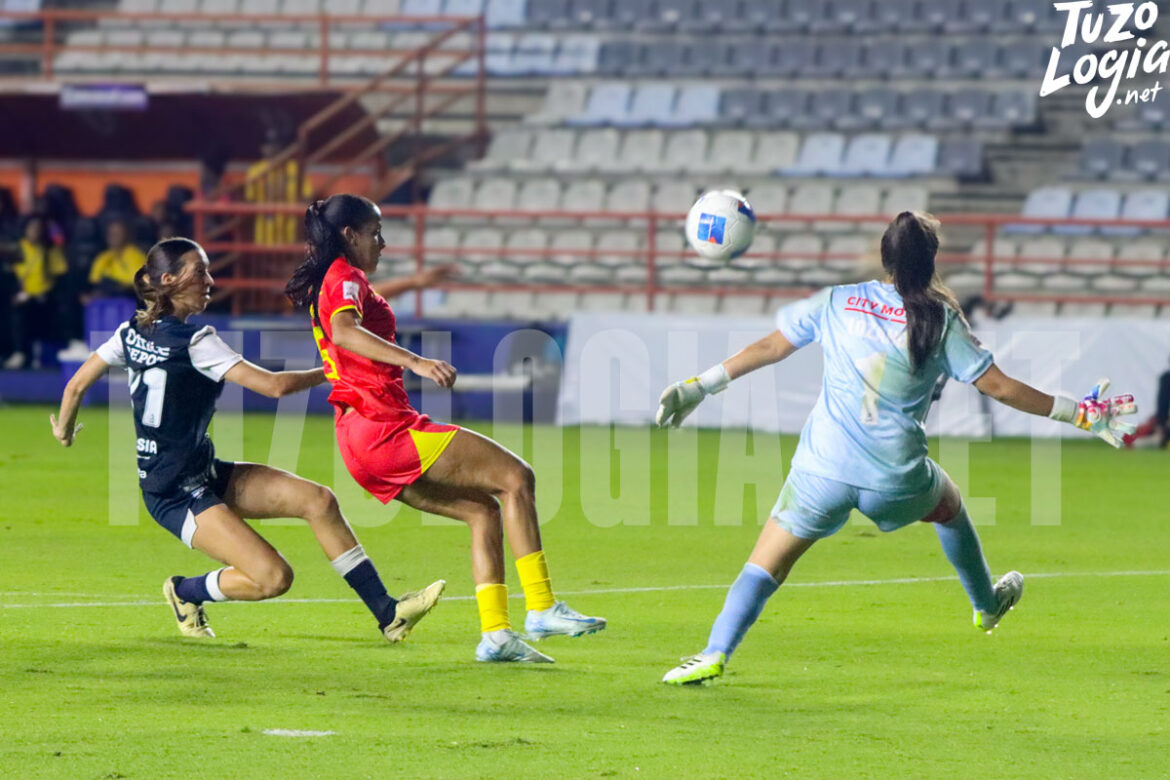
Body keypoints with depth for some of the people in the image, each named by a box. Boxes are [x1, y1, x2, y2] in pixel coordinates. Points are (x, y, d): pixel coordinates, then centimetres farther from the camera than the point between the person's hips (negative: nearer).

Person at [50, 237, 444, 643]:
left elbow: (76, 386, 11)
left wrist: (64, 431, 31)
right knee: (273, 577, -19)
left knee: (318, 500, -2)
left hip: (206, 476, 9)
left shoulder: (132, 332, 5)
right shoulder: (193, 341, -20)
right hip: (177, 496, -9)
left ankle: (387, 612, -2)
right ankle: (185, 591, 9)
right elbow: (275, 385, -20)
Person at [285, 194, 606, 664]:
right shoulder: (345, 278, -9)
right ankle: (541, 608, -15)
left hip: (363, 439, 10)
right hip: (382, 427, -10)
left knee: (484, 511, 12)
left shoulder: (327, 284, 21)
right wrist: (416, 362, -43)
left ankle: (495, 634, 2)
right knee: (516, 477, -10)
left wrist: (414, 282, 60)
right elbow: (345, 332, -32)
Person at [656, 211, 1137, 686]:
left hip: (823, 468, 0)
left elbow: (769, 348, 11)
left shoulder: (836, 303, 4)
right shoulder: (940, 321, -1)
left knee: (767, 562, 4)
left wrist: (700, 387, 21)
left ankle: (715, 654, -14)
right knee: (949, 505, 32)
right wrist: (1082, 414, 7)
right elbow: (999, 387, 0)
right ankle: (987, 604, 50)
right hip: (896, 481, 0)